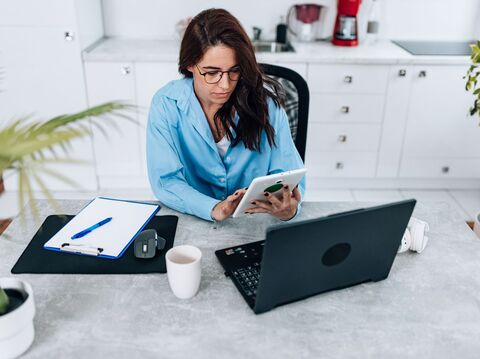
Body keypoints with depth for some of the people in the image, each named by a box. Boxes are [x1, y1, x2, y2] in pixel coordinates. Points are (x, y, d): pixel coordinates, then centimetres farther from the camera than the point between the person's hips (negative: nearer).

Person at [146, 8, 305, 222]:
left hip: (258, 222, 1)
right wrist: (215, 209, -31)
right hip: (194, 222, 0)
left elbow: (288, 172, -8)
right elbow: (165, 181, -13)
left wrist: (289, 209, -30)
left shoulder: (264, 99, -9)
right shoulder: (166, 105, -11)